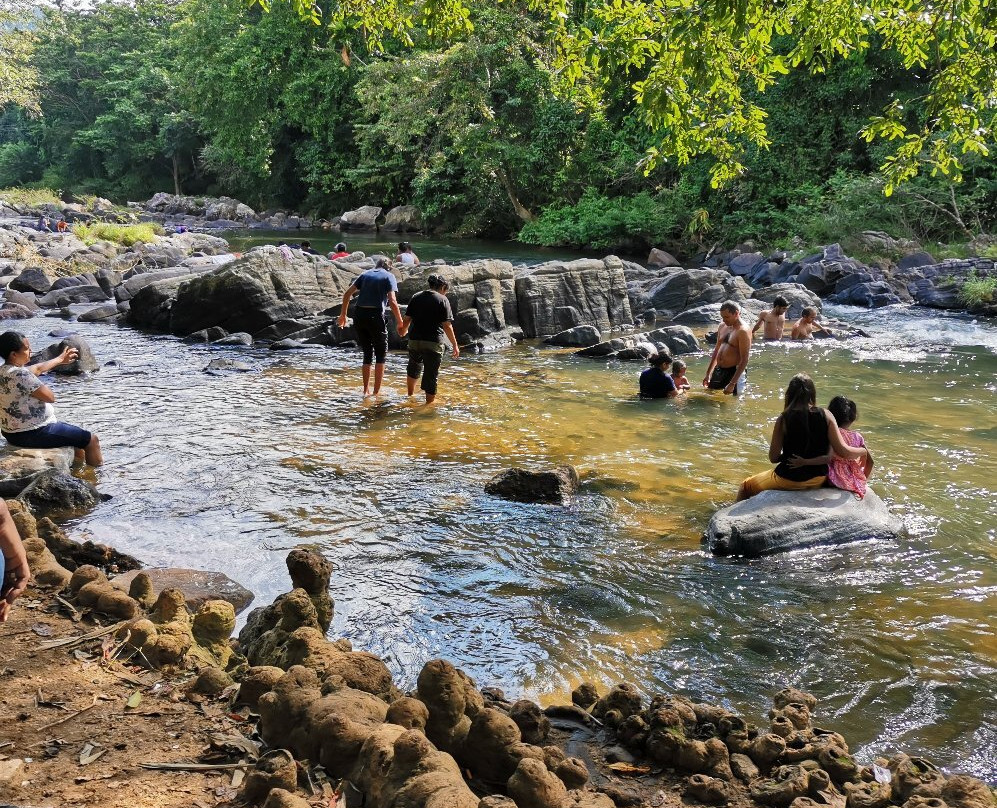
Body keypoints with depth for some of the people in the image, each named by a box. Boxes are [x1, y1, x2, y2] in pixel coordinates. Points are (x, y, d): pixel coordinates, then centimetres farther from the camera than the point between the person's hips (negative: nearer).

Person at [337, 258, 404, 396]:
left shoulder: (365, 274, 16)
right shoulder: (389, 276, 4)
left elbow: (347, 294, 10)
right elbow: (392, 302, -8)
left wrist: (343, 314, 17)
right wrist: (400, 322, -3)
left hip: (359, 315, 4)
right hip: (375, 316, -4)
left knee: (367, 353, 17)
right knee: (380, 355, 9)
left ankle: (366, 390, 17)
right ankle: (376, 392, 7)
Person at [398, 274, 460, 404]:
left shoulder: (416, 297, 8)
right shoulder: (442, 300, -5)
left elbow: (407, 319, 8)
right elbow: (447, 325, -9)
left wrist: (403, 331, 29)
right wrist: (455, 345, -4)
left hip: (414, 340, 5)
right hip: (433, 343, -5)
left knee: (414, 368, 30)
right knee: (431, 375, 4)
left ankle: (410, 394, 46)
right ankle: (429, 402, 9)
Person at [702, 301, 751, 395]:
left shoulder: (743, 331, -16)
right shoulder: (723, 327, 9)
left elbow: (744, 361, -20)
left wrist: (732, 384, -24)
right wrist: (708, 374, 16)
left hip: (733, 372, -8)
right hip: (718, 370, 8)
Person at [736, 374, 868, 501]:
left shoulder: (783, 420, -14)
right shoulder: (826, 416, -9)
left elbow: (773, 457, -10)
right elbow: (843, 451, -11)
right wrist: (863, 452, 7)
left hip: (789, 481, -4)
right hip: (818, 480, 4)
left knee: (745, 487, 22)